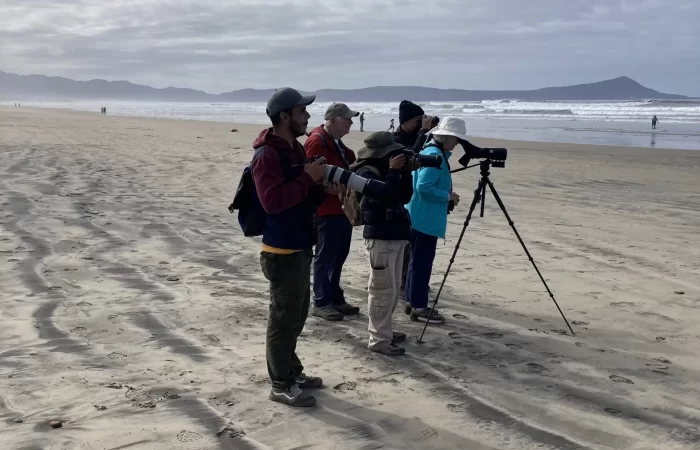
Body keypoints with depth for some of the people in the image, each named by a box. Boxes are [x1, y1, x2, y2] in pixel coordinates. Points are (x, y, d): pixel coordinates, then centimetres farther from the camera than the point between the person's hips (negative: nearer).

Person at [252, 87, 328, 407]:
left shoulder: (295, 149, 13)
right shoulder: (267, 155, -18)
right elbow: (273, 201, -29)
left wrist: (320, 183, 2)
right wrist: (307, 178, -23)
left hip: (300, 246, 10)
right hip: (282, 251, -10)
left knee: (297, 314, 19)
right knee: (284, 317, -2)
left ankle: (292, 371, 32)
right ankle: (281, 385, 9)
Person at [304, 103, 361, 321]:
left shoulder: (337, 142, 16)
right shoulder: (317, 141, -15)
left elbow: (347, 165, 29)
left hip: (342, 208, 10)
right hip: (327, 210, -10)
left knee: (338, 256, 15)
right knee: (325, 257, -2)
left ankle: (335, 298, 24)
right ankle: (321, 303, 6)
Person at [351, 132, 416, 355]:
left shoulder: (385, 171, 14)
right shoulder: (367, 173, -13)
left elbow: (405, 197, 14)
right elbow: (385, 196, -25)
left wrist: (406, 172, 3)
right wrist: (394, 171, -19)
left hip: (395, 236, 10)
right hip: (380, 238, -10)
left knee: (393, 289, 16)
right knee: (383, 290, -8)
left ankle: (384, 331, 26)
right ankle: (379, 340, -3)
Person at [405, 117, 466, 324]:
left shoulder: (429, 151, 14)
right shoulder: (435, 155, -18)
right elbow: (424, 187, -26)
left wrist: (447, 197, 11)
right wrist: (448, 196, -15)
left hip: (419, 216, 11)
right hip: (425, 218, -11)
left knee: (417, 260, 16)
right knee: (422, 262, -4)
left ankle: (413, 302, 24)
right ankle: (419, 306, 2)